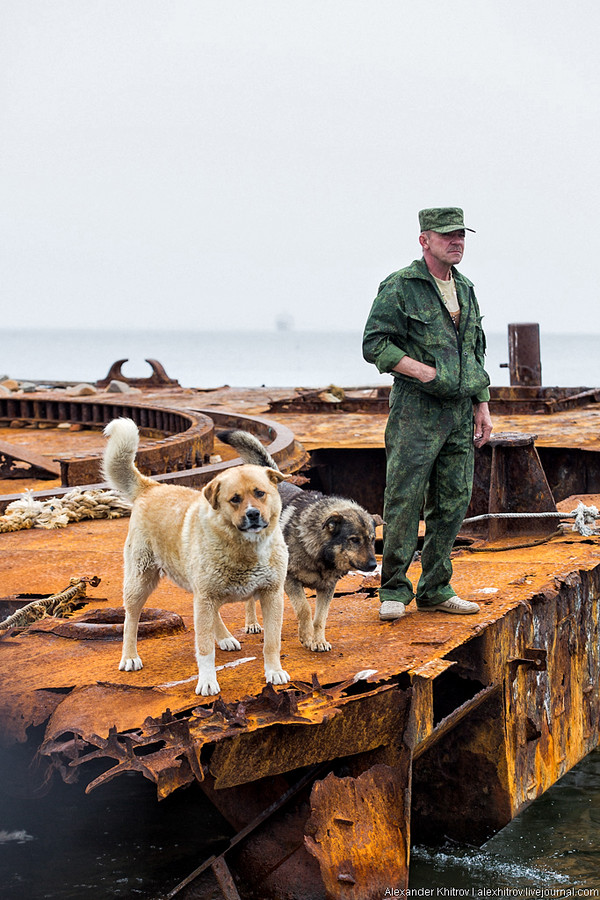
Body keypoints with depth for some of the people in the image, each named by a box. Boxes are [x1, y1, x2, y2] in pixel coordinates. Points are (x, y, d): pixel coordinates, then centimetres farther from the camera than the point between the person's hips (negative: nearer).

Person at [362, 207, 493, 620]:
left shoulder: (466, 289, 16)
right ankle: (394, 590, 4)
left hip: (460, 413, 7)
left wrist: (482, 406, 14)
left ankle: (436, 590, 16)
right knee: (404, 502, -6)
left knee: (453, 504, 7)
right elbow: (374, 344, -9)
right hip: (416, 413, -6)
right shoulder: (399, 287, -5)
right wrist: (423, 371, -17)